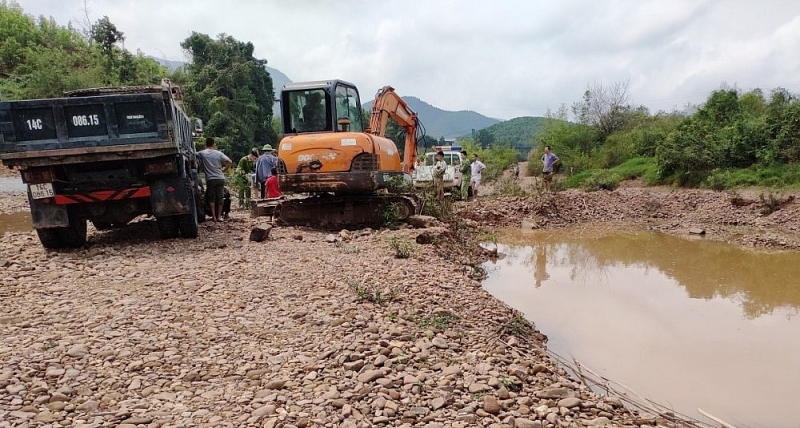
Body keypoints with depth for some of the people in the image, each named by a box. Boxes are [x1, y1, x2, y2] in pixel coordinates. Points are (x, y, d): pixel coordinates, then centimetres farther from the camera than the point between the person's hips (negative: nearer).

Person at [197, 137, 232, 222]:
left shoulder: (202, 153, -2)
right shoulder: (219, 153, 1)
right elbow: (230, 162, -4)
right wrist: (224, 170, 8)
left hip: (210, 179, -1)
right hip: (220, 178, 1)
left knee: (211, 198, 6)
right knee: (220, 197, 7)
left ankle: (214, 216, 3)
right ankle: (219, 216, 8)